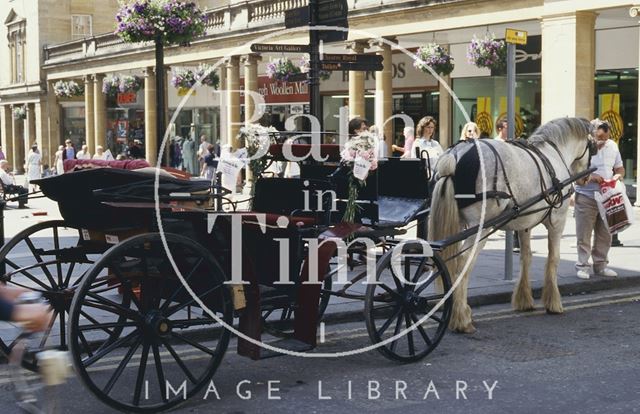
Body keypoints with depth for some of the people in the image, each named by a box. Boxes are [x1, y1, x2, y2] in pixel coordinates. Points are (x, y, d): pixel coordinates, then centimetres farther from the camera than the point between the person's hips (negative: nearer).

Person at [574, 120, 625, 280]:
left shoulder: (612, 146, 6)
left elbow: (619, 168, 16)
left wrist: (618, 175, -6)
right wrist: (590, 177, -28)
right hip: (586, 198, -5)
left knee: (604, 235, 10)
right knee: (584, 235, 0)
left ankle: (600, 265, 21)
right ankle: (583, 265, 9)